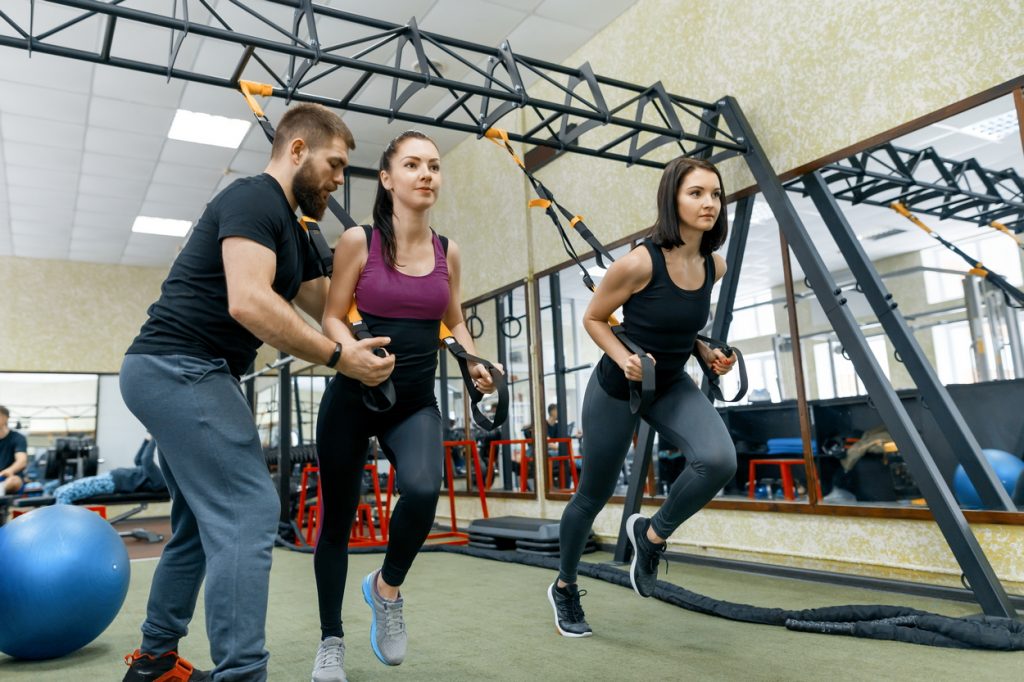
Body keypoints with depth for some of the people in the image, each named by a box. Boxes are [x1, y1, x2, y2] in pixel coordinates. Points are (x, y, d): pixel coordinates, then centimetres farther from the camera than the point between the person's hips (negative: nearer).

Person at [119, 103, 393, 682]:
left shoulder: (292, 235, 19)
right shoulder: (253, 199, -11)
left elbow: (332, 312, 21)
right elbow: (249, 303, -26)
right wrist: (341, 359, -21)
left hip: (168, 374, 11)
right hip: (180, 368, -11)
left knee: (204, 523, 17)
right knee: (249, 515, -14)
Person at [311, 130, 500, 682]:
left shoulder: (448, 252, 4)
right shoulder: (358, 241, -6)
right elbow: (332, 317, -5)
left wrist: (476, 365, -4)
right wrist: (354, 353, -25)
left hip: (416, 401, 2)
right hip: (352, 396, -1)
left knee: (423, 490, -27)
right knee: (337, 518, 8)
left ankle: (387, 587, 5)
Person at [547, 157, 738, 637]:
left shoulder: (714, 266, -7)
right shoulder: (639, 263, -25)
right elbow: (592, 318, -11)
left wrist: (708, 353, -3)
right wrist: (624, 360, -26)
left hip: (672, 386, 5)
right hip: (617, 389, -4)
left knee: (719, 460, -25)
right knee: (594, 495, 10)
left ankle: (652, 534, 4)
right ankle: (564, 586, 37)